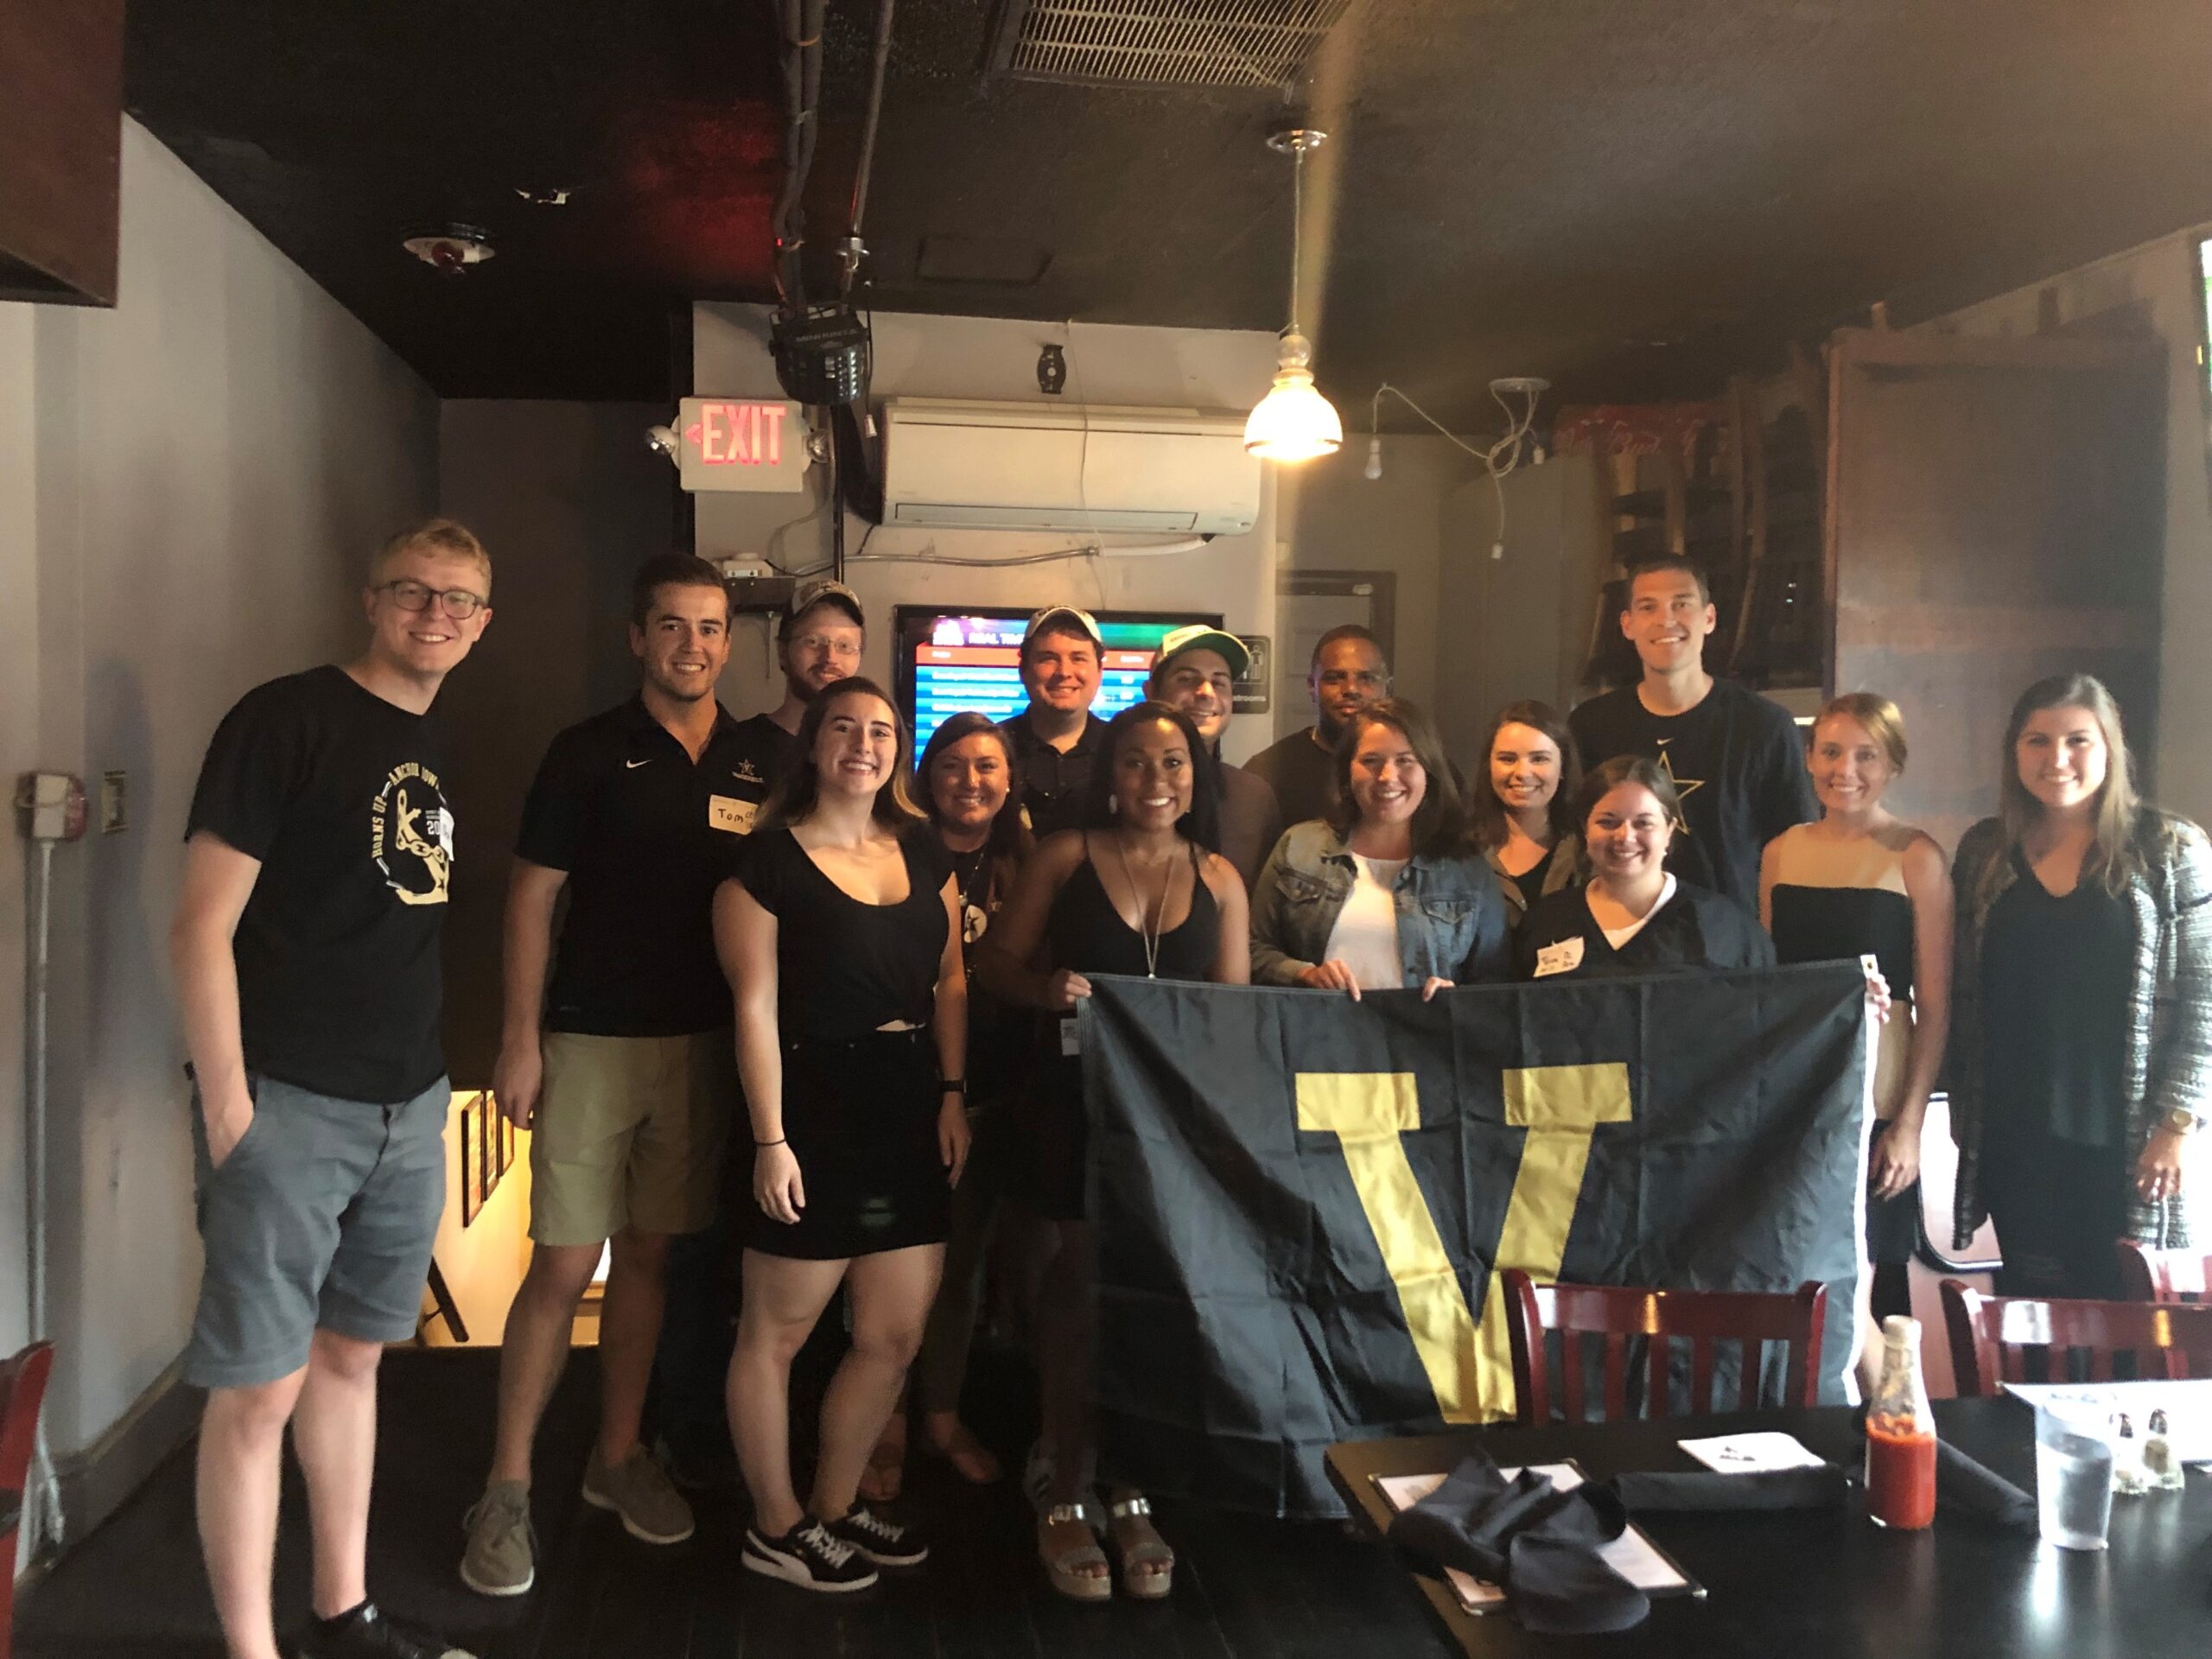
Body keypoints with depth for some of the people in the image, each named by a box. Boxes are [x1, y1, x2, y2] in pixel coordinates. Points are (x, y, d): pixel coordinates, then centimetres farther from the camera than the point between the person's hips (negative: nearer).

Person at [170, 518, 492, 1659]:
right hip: (289, 1103, -7)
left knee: (351, 1356, 17)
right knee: (259, 1387, 1)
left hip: (411, 1106, 7)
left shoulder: (449, 750, 11)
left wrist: (447, 1072, 15)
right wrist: (225, 1104, -16)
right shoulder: (286, 719, -10)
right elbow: (201, 925, -13)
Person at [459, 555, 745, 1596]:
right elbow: (532, 896, -4)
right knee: (565, 1266, -2)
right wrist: (521, 1040, -10)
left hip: (704, 1042, 3)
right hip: (593, 1038, -3)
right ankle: (507, 1490, 11)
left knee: (649, 1254, 13)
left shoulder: (755, 762, 6)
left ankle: (618, 1458, 28)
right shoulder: (589, 754, -4)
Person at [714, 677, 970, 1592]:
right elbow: (756, 1007, -11)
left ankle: (835, 1505, 31)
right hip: (813, 1111, -6)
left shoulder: (924, 852, 10)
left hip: (910, 1111, 6)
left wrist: (953, 1094, 3)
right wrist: (771, 1139, -15)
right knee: (777, 1330, 6)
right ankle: (776, 1528, 24)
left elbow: (950, 981, 13)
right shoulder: (767, 860, -7)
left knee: (895, 1336, 12)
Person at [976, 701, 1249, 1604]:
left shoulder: (1218, 878, 7)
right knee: (1082, 1287, 3)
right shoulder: (1065, 857, 1)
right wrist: (1045, 987, -20)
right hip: (1080, 1099, -2)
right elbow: (996, 961, 1)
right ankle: (1064, 1493, 19)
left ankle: (1130, 1495, 23)